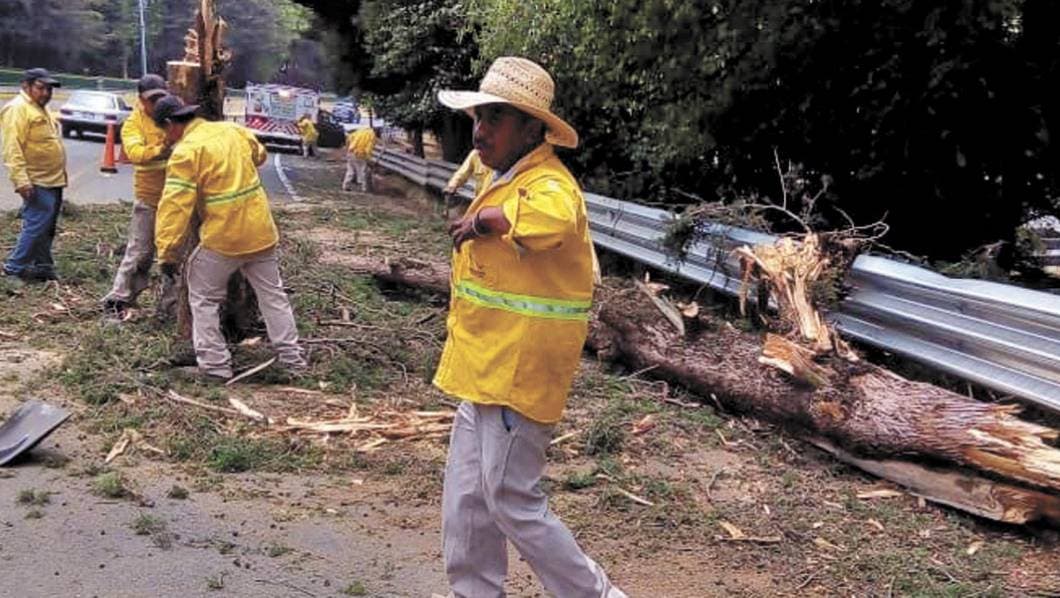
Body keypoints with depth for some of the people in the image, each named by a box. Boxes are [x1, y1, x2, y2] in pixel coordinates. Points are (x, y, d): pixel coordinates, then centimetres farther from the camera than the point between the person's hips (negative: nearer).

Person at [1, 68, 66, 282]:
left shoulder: (41, 109, 21)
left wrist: (60, 176, 22)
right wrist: (21, 180, -26)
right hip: (37, 183, -10)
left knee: (47, 228, 13)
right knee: (36, 225, -11)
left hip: (53, 181, 10)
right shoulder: (18, 109, -11)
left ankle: (43, 266, 21)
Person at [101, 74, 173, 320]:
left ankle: (171, 299, 23)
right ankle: (118, 299, 7)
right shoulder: (133, 123, -3)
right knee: (140, 251, -3)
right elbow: (134, 152, -21)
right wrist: (159, 151, -37)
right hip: (150, 197, -3)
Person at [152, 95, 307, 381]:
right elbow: (259, 154, 27)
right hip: (261, 231, 6)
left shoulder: (186, 151, -12)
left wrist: (167, 253, -14)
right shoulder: (233, 130, 6)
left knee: (204, 299, 11)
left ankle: (215, 364, 11)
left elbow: (175, 205, -16)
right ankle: (292, 358, 20)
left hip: (223, 239, -6)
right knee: (273, 294, 16)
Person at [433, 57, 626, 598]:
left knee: (512, 502, 1)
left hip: (518, 375, -10)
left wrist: (483, 219, -31)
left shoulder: (548, 185, -21)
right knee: (467, 497, 16)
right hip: (486, 370, 10)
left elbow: (553, 218, -46)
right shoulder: (507, 181, 12)